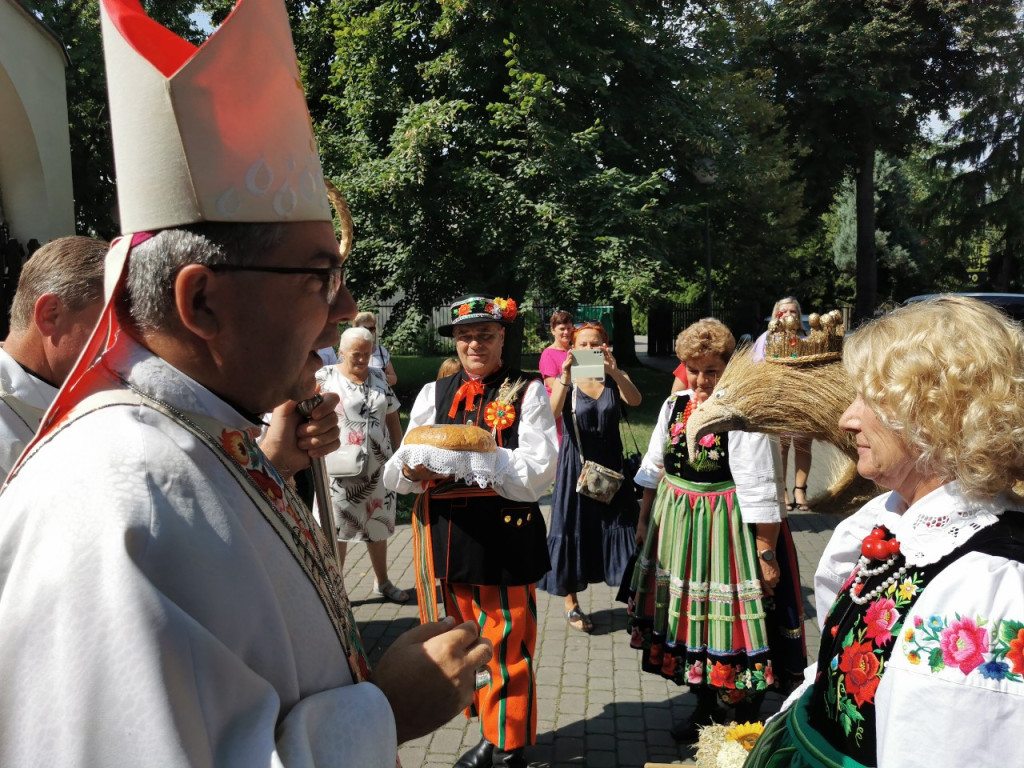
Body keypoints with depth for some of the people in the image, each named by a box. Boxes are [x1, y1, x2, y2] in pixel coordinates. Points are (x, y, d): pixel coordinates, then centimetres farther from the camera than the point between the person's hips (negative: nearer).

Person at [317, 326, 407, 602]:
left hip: (378, 465, 4)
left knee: (379, 525, 15)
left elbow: (392, 418, 11)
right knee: (337, 529, 5)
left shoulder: (378, 376, 6)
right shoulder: (324, 377, -6)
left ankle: (382, 582, 31)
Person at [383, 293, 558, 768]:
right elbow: (394, 473, 3)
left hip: (506, 537, -4)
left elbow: (538, 473, -14)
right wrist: (413, 469, -21)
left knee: (507, 648, 5)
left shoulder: (527, 392, -3)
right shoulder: (434, 393, 9)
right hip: (449, 535, 5)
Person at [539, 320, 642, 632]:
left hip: (611, 464, 1)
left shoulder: (616, 377, -1)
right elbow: (552, 412, -24)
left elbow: (635, 399, -23)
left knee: (621, 528, 2)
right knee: (573, 530, 5)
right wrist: (565, 381, -42)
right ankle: (571, 604, 21)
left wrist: (614, 372, -41)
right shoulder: (566, 380, -5)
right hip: (576, 464, -1)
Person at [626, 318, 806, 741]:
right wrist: (644, 521, 14)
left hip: (726, 529, -6)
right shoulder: (674, 406, 3)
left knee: (731, 622, 4)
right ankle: (706, 707, 37)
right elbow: (654, 470, 11)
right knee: (690, 615, 16)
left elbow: (761, 493, -18)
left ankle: (747, 719, 27)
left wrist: (766, 555, -18)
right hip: (677, 527, 6)